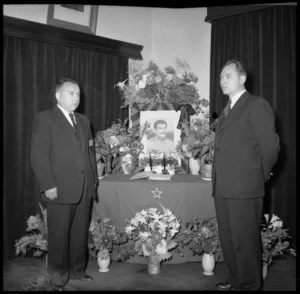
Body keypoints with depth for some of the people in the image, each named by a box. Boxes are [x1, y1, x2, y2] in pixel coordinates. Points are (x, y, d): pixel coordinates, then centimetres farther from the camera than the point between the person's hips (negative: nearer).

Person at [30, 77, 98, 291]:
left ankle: (78, 270, 27)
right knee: (59, 235, 6)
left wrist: (94, 179, 11)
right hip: (60, 189, -5)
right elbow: (39, 156, -10)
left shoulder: (83, 120, 18)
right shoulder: (45, 118, -3)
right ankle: (59, 278, 21)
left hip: (85, 188, 6)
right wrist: (49, 186, -15)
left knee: (81, 233, 11)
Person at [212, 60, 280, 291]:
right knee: (228, 239, 15)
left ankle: (251, 285, 19)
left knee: (245, 241, 2)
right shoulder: (227, 111, 20)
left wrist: (261, 175, 0)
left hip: (244, 188, -8)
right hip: (223, 188, 8)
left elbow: (270, 146, -9)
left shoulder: (257, 105, -5)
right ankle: (236, 280, 31)